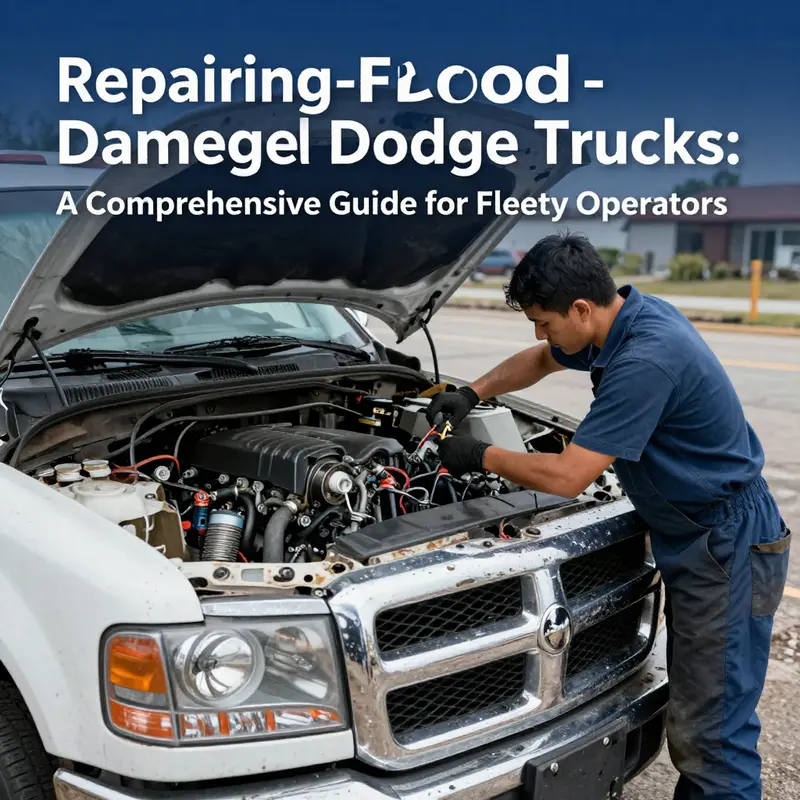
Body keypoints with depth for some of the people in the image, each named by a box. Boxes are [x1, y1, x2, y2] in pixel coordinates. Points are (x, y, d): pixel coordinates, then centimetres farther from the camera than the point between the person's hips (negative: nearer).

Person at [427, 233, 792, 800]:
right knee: (691, 716, 20)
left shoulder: (646, 359, -29)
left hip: (729, 550, -10)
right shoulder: (628, 316, 2)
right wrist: (473, 393, 10)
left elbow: (568, 476, -26)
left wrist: (481, 456, -12)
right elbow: (542, 361, 22)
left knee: (712, 732, -3)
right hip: (696, 540, 10)